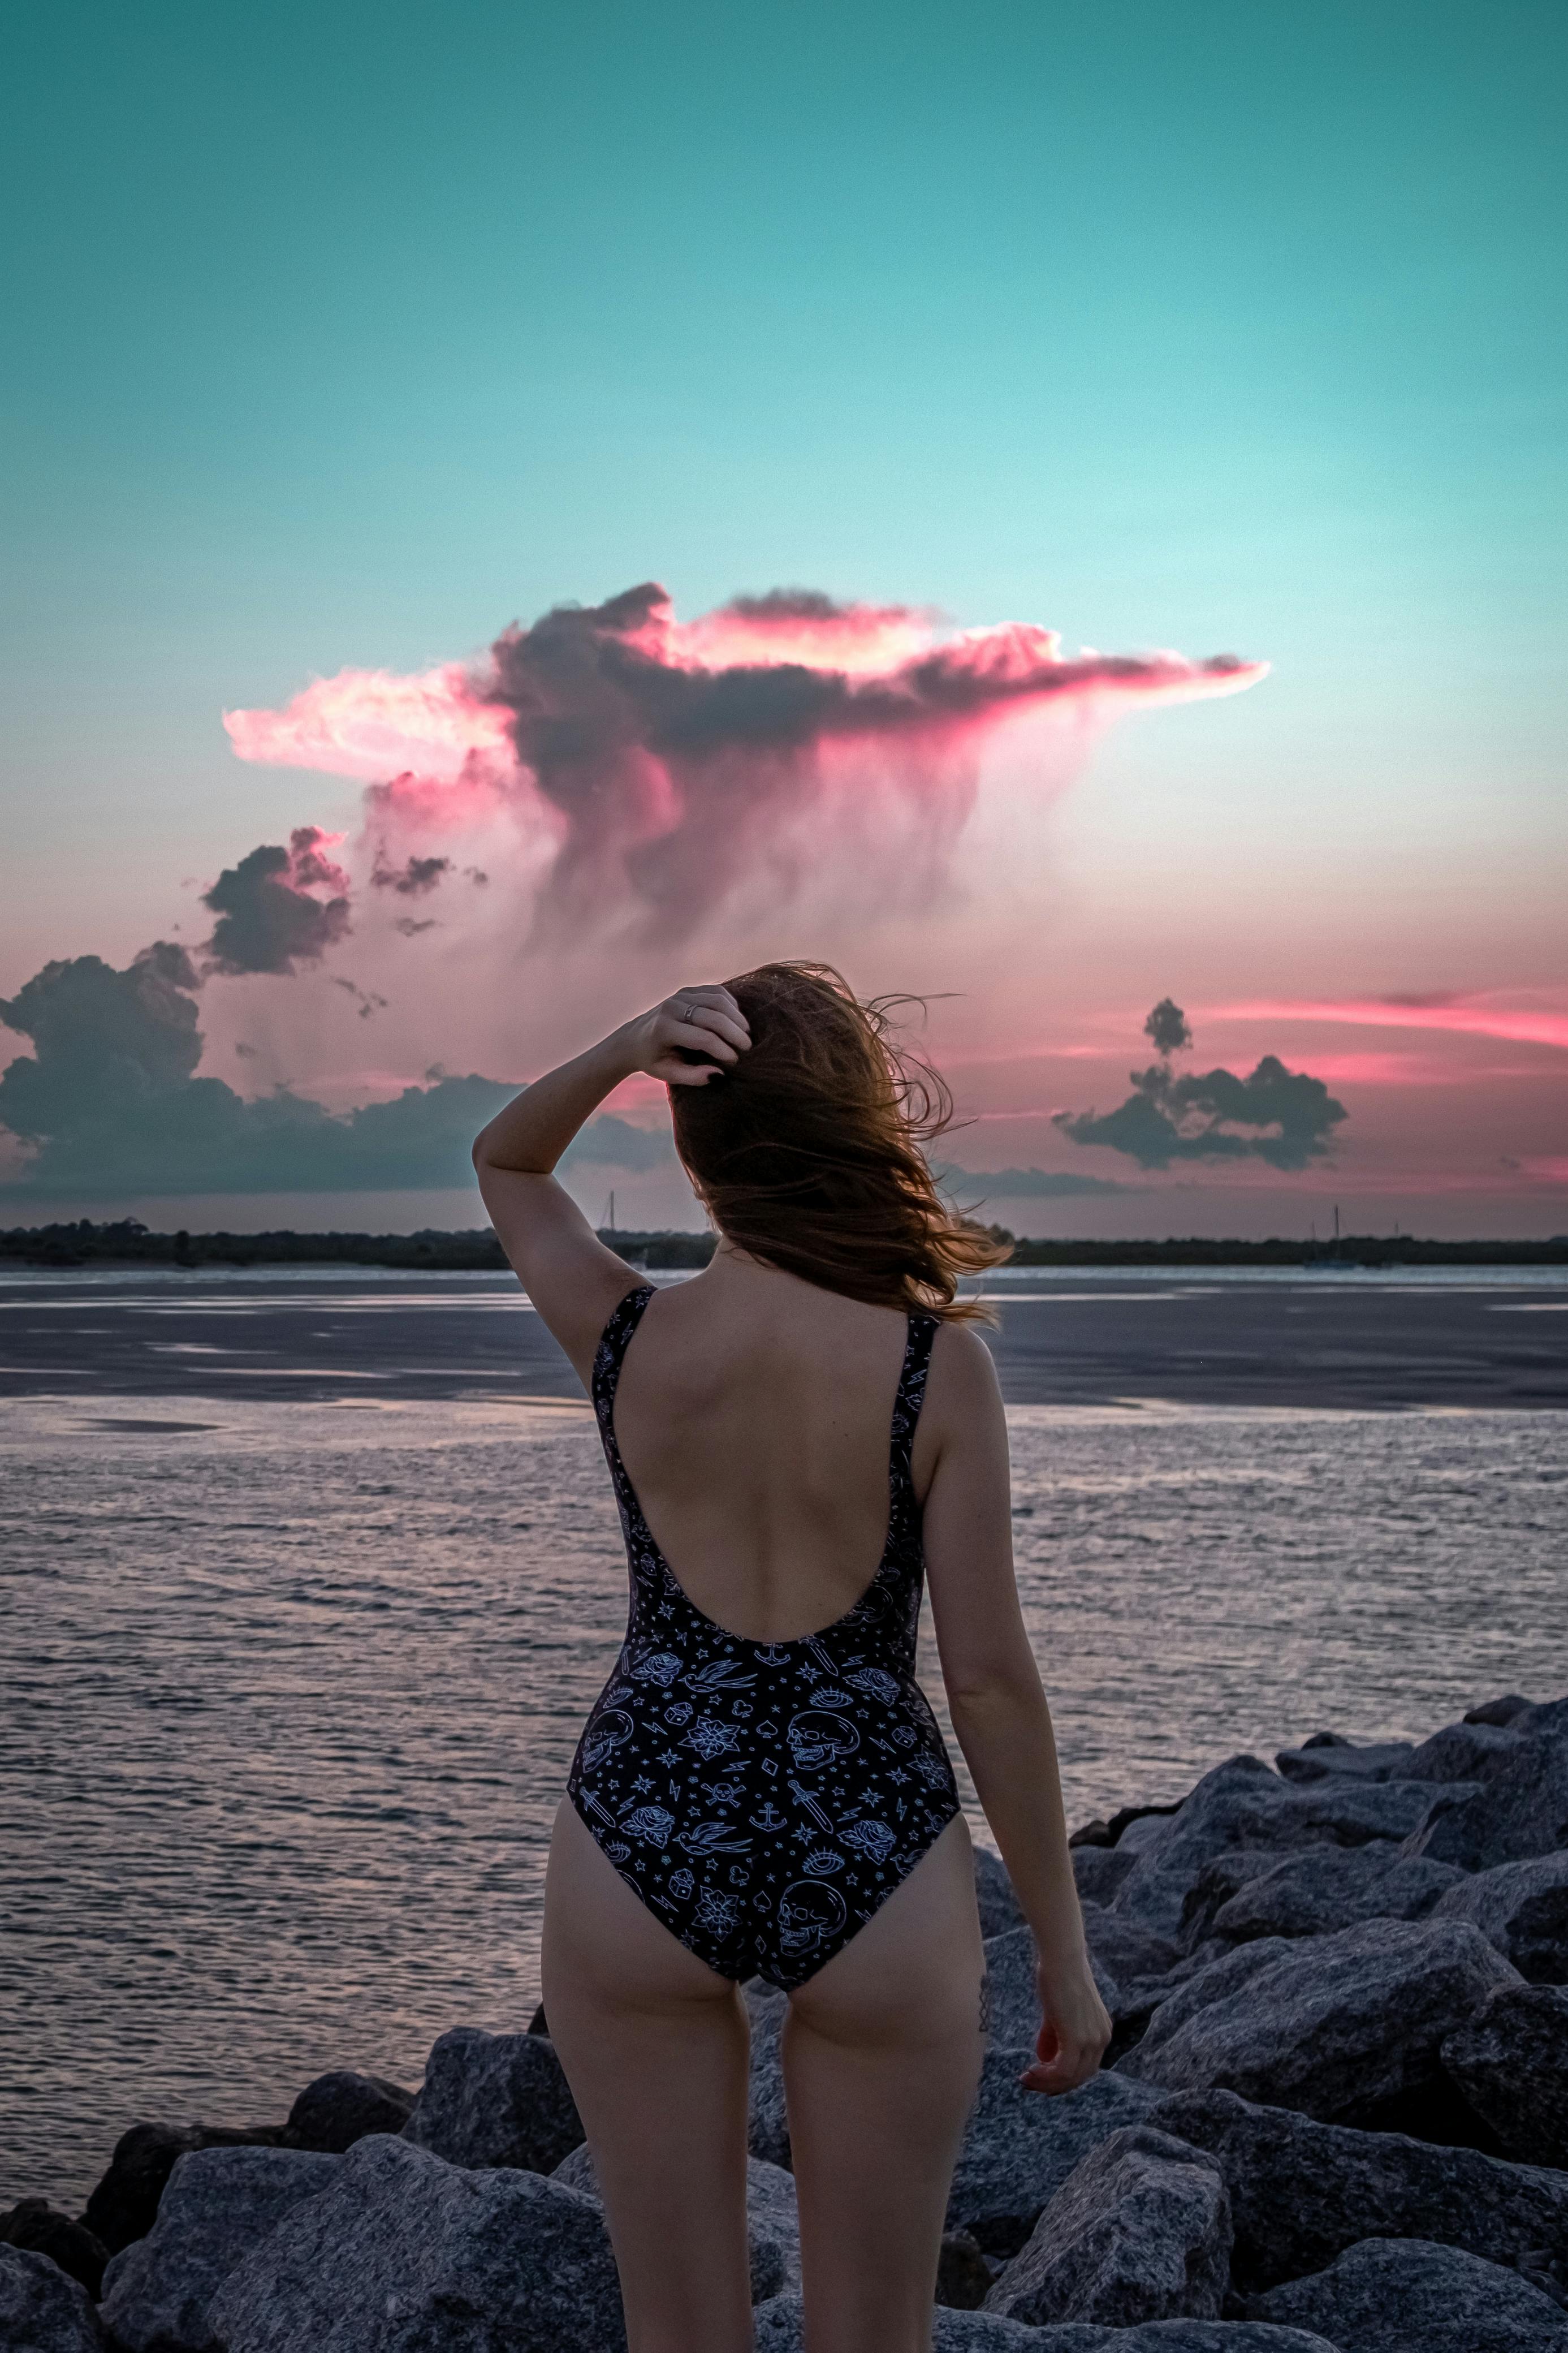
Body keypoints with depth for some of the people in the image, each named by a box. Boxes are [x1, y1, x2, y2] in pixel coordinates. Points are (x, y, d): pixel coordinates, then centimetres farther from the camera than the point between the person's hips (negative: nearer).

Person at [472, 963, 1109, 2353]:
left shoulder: (624, 1339, -7)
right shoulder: (939, 1365, -12)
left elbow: (505, 1165, 14)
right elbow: (990, 1678, -9)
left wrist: (630, 1044, -6)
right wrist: (1065, 1948, 2)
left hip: (641, 1842, 2)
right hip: (871, 1863, -1)